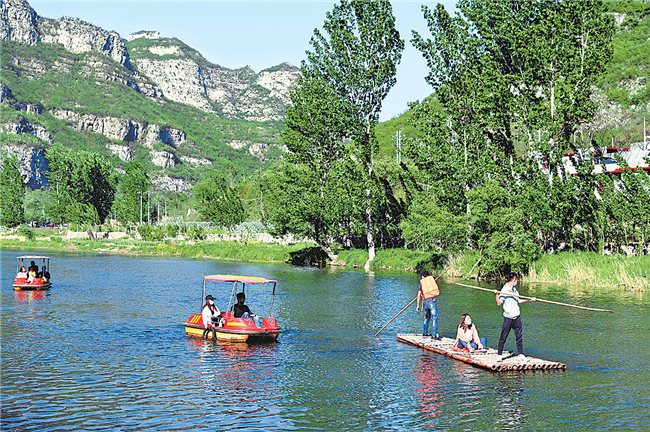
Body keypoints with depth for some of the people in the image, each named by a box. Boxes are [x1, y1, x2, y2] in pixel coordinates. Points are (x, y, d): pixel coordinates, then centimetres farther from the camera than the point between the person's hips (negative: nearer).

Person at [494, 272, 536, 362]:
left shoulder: (514, 289, 13)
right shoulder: (504, 290, -11)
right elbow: (499, 303, -13)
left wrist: (530, 300, 31)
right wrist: (496, 295, -28)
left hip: (517, 317, 7)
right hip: (508, 317, -7)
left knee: (519, 336, 9)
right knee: (503, 337, -2)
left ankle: (520, 354, 17)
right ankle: (499, 355, 6)